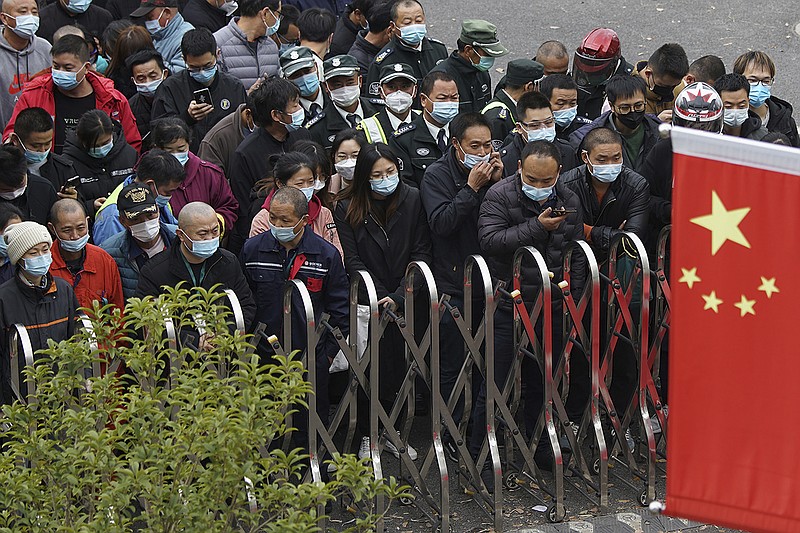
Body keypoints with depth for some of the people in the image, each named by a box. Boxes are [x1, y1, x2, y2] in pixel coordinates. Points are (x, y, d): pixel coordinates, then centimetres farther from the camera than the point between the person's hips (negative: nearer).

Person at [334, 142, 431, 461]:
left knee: (399, 368, 3)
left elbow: (421, 252, -2)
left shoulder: (412, 200, -1)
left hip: (404, 302, 1)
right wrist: (380, 297, -14)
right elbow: (351, 261, -6)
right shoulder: (347, 209, -4)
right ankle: (367, 435, 10)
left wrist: (398, 297, -11)